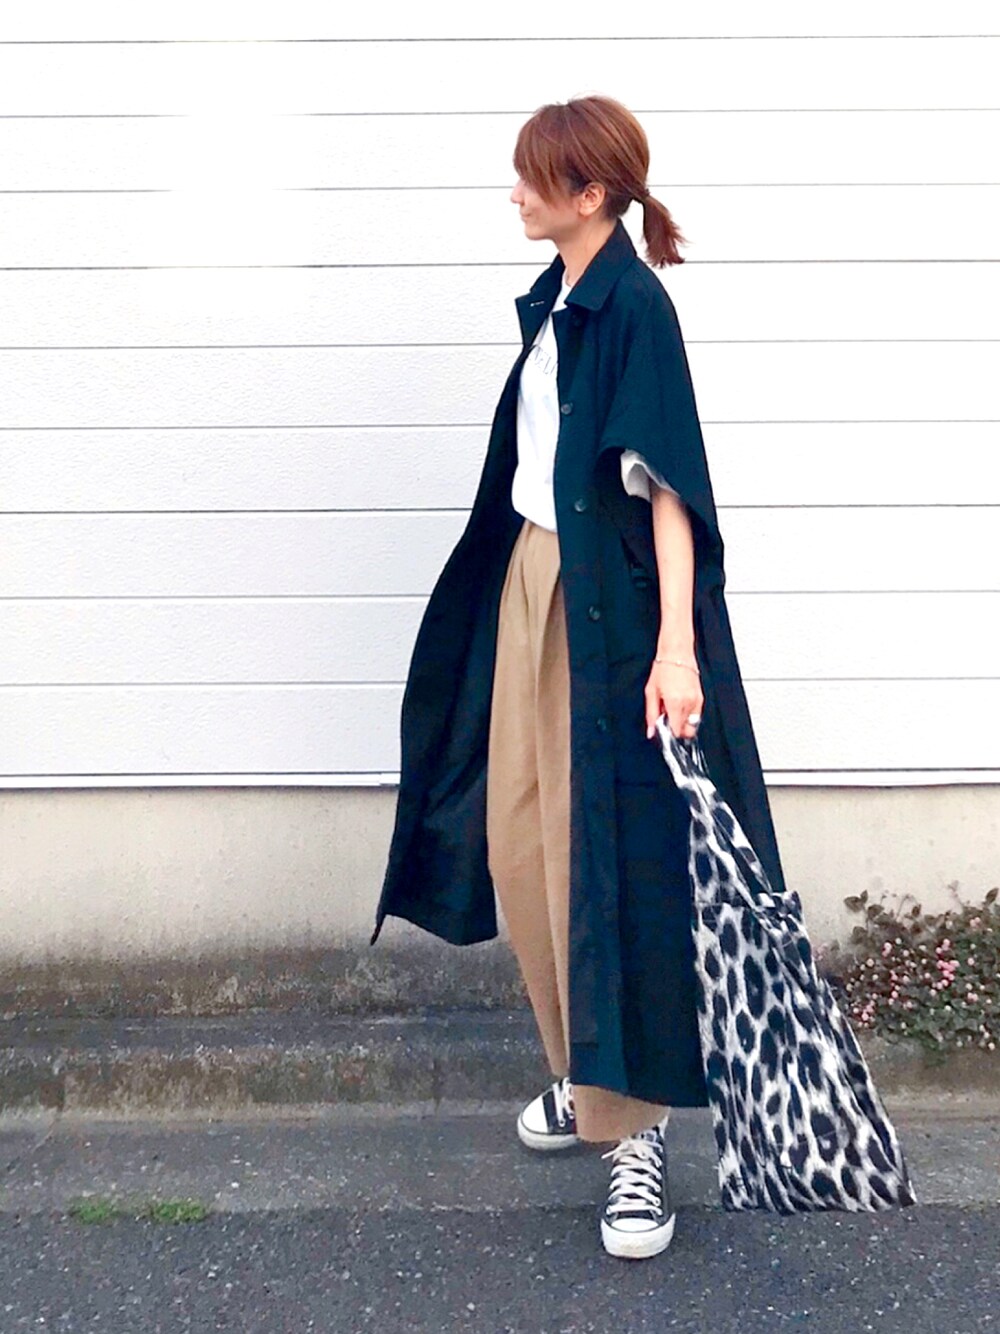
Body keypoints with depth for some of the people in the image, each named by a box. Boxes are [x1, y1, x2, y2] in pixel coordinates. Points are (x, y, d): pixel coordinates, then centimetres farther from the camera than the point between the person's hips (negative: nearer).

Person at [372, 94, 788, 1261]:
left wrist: (676, 644, -28)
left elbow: (666, 484, -22)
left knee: (602, 855, -5)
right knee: (519, 841, 13)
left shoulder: (634, 307, -14)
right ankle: (588, 1071, 31)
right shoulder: (553, 299, 11)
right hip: (531, 577, 9)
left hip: (609, 598, -9)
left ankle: (635, 1126, 10)